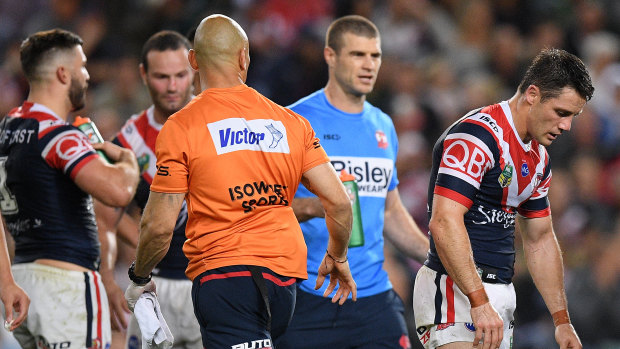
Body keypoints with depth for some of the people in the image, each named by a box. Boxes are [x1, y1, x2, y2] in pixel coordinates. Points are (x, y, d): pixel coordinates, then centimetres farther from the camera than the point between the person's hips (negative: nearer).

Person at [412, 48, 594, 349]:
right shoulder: (477, 135, -15)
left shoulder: (538, 157, 16)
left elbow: (540, 240, 25)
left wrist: (562, 321, 21)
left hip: (499, 293, 9)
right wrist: (479, 302, -29)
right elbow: (444, 223, -24)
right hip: (456, 291, -9)